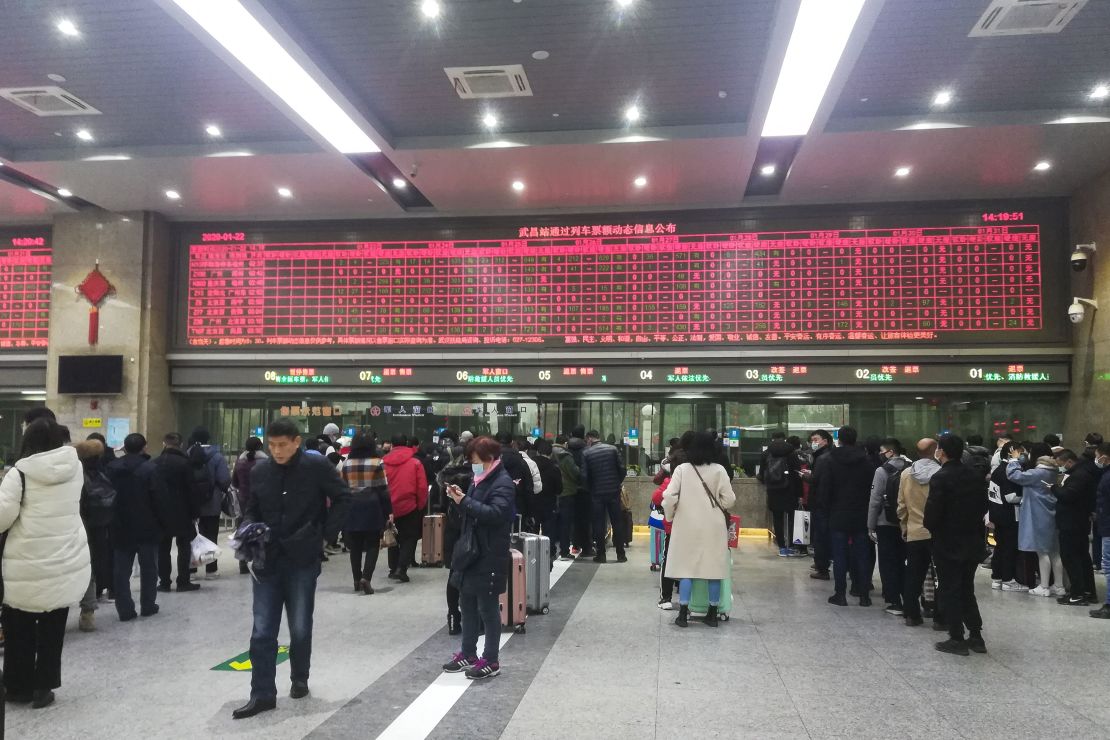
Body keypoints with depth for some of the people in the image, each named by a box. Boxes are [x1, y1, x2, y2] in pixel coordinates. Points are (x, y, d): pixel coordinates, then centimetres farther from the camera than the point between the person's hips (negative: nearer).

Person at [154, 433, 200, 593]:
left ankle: (164, 582, 9)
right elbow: (190, 488, -9)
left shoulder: (156, 463, 0)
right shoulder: (184, 463, -9)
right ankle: (183, 581, 6)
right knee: (184, 546, 7)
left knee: (163, 548, 9)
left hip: (161, 511, 3)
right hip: (181, 512, -2)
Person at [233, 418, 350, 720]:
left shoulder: (317, 466, -8)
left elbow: (342, 498, 0)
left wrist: (325, 533, -6)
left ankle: (299, 679, 32)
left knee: (300, 629, 10)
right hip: (267, 560, 3)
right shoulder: (259, 471, 2)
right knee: (262, 632, 3)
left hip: (302, 561, -3)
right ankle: (262, 694, 13)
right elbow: (253, 509, 15)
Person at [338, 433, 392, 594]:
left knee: (355, 546, 12)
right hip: (372, 508, -3)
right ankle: (366, 577, -13)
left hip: (351, 508, 3)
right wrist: (388, 511, 1)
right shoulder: (377, 463, -4)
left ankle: (357, 581, 17)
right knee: (372, 545, 3)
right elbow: (383, 490, -4)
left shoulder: (345, 464, 5)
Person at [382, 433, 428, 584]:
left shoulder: (383, 462, -2)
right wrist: (421, 506, 5)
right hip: (410, 508, -2)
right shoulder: (415, 463, -7)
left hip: (389, 508, 3)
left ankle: (394, 568, 22)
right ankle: (401, 568, -8)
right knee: (409, 539, 6)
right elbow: (422, 487, -8)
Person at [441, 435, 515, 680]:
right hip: (470, 552, 9)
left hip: (489, 557, -9)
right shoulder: (480, 480, 12)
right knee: (468, 605, 15)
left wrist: (464, 501, -26)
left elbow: (495, 513, -28)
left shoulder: (503, 483, -14)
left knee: (488, 609, 1)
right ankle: (468, 654, 28)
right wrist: (459, 499, -3)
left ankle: (491, 661, 13)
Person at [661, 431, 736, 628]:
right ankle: (712, 614, 16)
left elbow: (669, 497, -11)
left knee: (687, 568, 6)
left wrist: (669, 517, 6)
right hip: (713, 527, 0)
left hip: (688, 526, 0)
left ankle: (683, 614, 6)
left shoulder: (682, 470, -7)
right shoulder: (719, 470, -6)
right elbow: (729, 499, -6)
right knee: (713, 568, 9)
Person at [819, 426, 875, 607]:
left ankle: (840, 594, 6)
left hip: (838, 517, -2)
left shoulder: (829, 461, -7)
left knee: (839, 556, 4)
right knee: (862, 556, 9)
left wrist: (829, 508, 6)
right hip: (861, 516, 2)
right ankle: (863, 595, 12)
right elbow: (873, 488, -2)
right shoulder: (866, 460, -1)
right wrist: (867, 508, 8)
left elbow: (823, 490, -8)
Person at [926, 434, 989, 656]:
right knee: (967, 590, 18)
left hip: (948, 544, -6)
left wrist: (931, 527, -1)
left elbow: (932, 512, -20)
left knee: (950, 592, 4)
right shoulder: (975, 477, 3)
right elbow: (983, 506, 9)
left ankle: (957, 639, 7)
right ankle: (976, 636, 20)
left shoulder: (940, 478, -18)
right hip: (973, 542, 6)